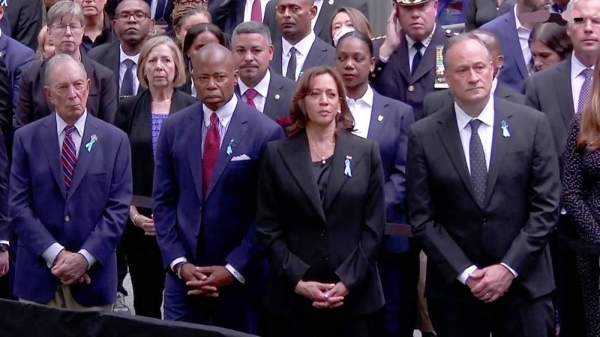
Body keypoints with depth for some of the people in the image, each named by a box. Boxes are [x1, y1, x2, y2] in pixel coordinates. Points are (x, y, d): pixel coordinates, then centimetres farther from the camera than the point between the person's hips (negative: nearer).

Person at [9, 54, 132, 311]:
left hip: (93, 274, 0)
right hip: (39, 275, 0)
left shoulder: (115, 140, 3)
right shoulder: (26, 138, 3)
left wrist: (85, 257, -13)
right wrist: (55, 254, -13)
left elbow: (118, 208, -2)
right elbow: (18, 206, -2)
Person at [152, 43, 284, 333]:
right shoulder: (173, 128, 5)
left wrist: (234, 269, -10)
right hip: (183, 273, 2)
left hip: (240, 276, -2)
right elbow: (163, 201, 6)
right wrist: (178, 262, -4)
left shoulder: (266, 132, -6)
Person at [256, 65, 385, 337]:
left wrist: (348, 281, -8)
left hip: (353, 296, 0)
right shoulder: (277, 154, 4)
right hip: (292, 296, 0)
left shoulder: (366, 151, 5)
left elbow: (374, 225, 1)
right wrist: (297, 281, -9)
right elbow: (268, 227, 1)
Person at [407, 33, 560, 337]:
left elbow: (546, 206, -3)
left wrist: (509, 267, -10)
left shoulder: (532, 123, -1)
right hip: (453, 287, 0)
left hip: (524, 283, 0)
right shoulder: (423, 135, -1)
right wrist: (465, 273, -10)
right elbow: (422, 218, -2)